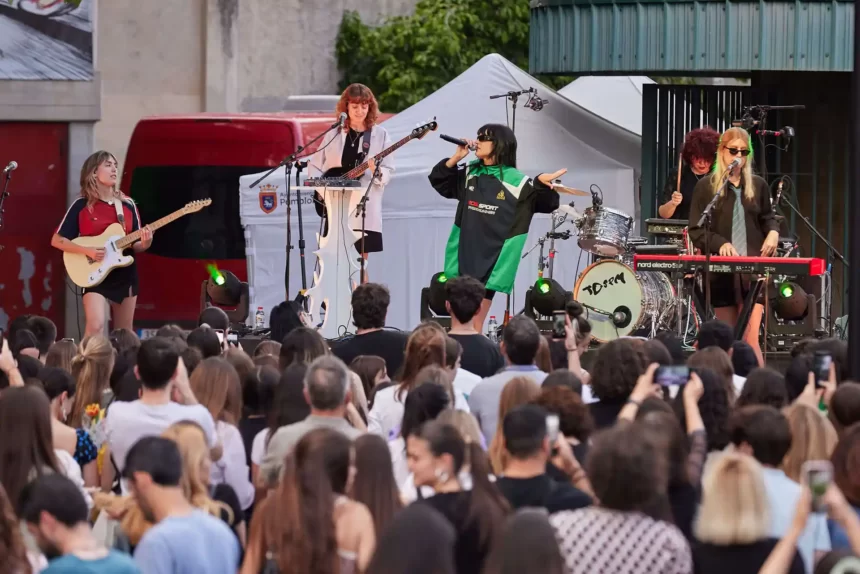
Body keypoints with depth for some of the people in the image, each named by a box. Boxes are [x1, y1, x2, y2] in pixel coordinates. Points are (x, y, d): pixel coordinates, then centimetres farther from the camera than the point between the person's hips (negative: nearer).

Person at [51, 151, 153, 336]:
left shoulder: (128, 205, 7)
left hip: (125, 274, 4)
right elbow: (57, 240, -3)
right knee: (96, 327, -21)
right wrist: (88, 251, -16)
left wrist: (144, 243, -14)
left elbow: (135, 245, 11)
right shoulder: (81, 205, -4)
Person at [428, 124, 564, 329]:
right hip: (464, 256, 5)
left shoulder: (516, 181, -8)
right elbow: (438, 180, 14)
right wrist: (456, 158, -1)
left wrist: (543, 185, -31)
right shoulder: (469, 174, 6)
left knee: (474, 324, -2)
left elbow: (548, 204, -10)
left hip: (492, 259, -5)